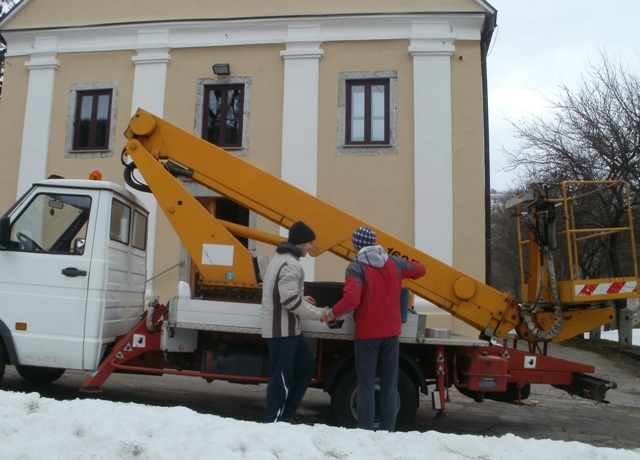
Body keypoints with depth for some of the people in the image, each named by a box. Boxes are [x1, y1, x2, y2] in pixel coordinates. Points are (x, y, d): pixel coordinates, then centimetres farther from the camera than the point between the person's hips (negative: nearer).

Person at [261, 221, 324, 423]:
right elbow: (290, 300, -24)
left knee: (307, 366, 17)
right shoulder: (290, 264, -18)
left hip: (288, 328, 11)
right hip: (282, 329, -11)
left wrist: (302, 298, 14)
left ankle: (285, 414, 23)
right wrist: (318, 313, -14)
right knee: (281, 378, -2)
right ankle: (272, 422, 8)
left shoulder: (280, 258, 15)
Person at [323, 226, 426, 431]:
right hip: (391, 331, 4)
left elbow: (351, 300, -25)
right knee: (389, 382, 11)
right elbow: (420, 269, 19)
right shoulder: (394, 263, 3)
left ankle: (365, 429, 6)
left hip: (367, 333, -4)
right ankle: (388, 429, 16)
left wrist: (332, 313, -12)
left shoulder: (356, 267, -13)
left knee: (366, 383, 3)